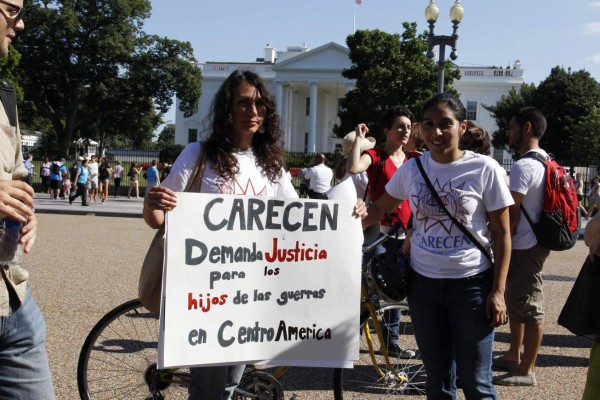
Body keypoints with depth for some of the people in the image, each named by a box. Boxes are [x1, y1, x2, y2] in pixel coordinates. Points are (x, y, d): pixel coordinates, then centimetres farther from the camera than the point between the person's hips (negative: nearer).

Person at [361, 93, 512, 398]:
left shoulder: (484, 169, -9)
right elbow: (380, 208, 13)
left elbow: (501, 233, -6)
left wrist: (498, 291, -10)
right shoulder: (411, 168, 1)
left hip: (471, 284, -3)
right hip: (423, 282, 4)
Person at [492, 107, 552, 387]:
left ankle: (526, 371, 7)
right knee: (517, 302, 20)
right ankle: (513, 356, 32)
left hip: (523, 247, -10)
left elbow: (511, 214, -20)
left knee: (529, 308, -2)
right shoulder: (546, 162, 12)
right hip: (533, 241, 10)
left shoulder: (522, 166, -19)